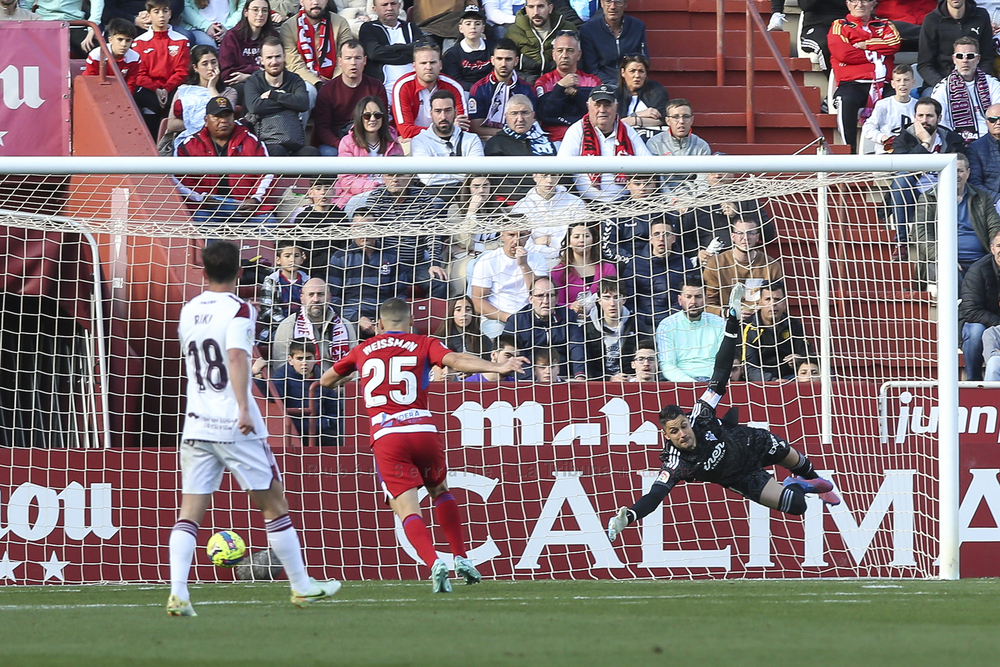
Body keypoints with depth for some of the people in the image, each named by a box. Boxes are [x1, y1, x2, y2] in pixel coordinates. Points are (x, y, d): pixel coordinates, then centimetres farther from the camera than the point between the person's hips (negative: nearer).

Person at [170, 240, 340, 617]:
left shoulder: (188, 312, 13)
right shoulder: (238, 310, -7)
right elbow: (236, 357, -23)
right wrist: (244, 408, -31)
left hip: (195, 426, 5)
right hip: (235, 427, -5)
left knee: (189, 512, 0)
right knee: (273, 503, 8)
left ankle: (178, 592, -18)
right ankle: (302, 587, 16)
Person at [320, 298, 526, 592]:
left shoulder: (363, 351, 17)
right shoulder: (423, 344, 10)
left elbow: (326, 380, 31)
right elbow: (455, 360, -10)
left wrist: (348, 378, 53)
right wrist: (498, 368, -17)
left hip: (386, 435, -1)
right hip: (424, 430, 1)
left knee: (407, 510, -5)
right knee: (440, 491, 27)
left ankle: (434, 563, -29)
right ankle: (462, 559, 22)